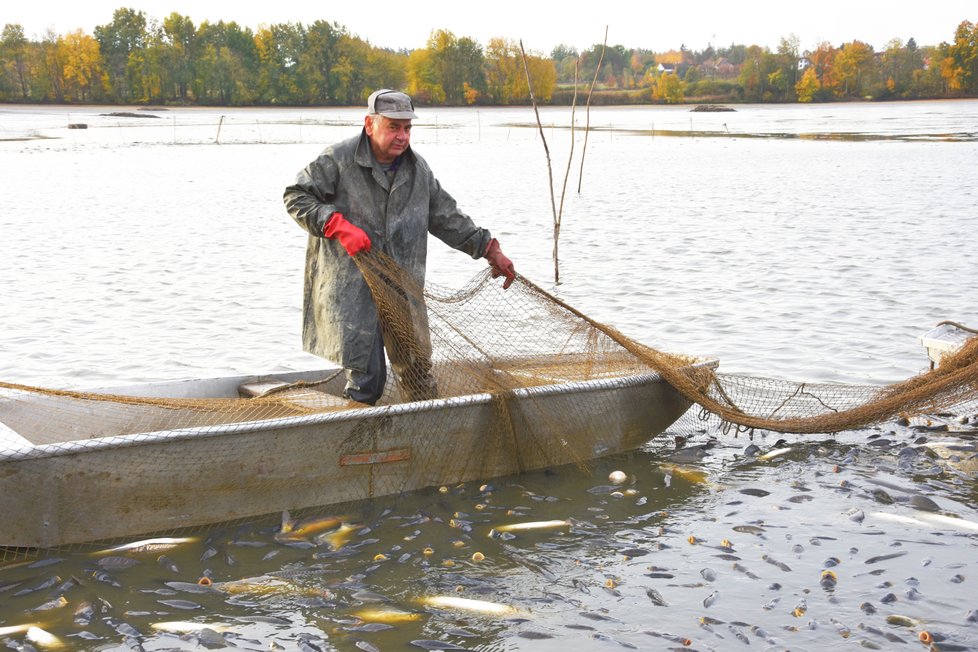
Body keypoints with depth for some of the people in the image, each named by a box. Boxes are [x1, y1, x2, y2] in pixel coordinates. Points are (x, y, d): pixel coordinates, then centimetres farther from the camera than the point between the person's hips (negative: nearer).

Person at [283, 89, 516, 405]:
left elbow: (447, 218, 21)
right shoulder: (338, 159, -4)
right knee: (367, 378, -7)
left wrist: (490, 250, 19)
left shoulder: (418, 169, 13)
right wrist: (338, 226, -14)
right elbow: (295, 197, -1)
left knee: (419, 374, 7)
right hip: (351, 289, -5)